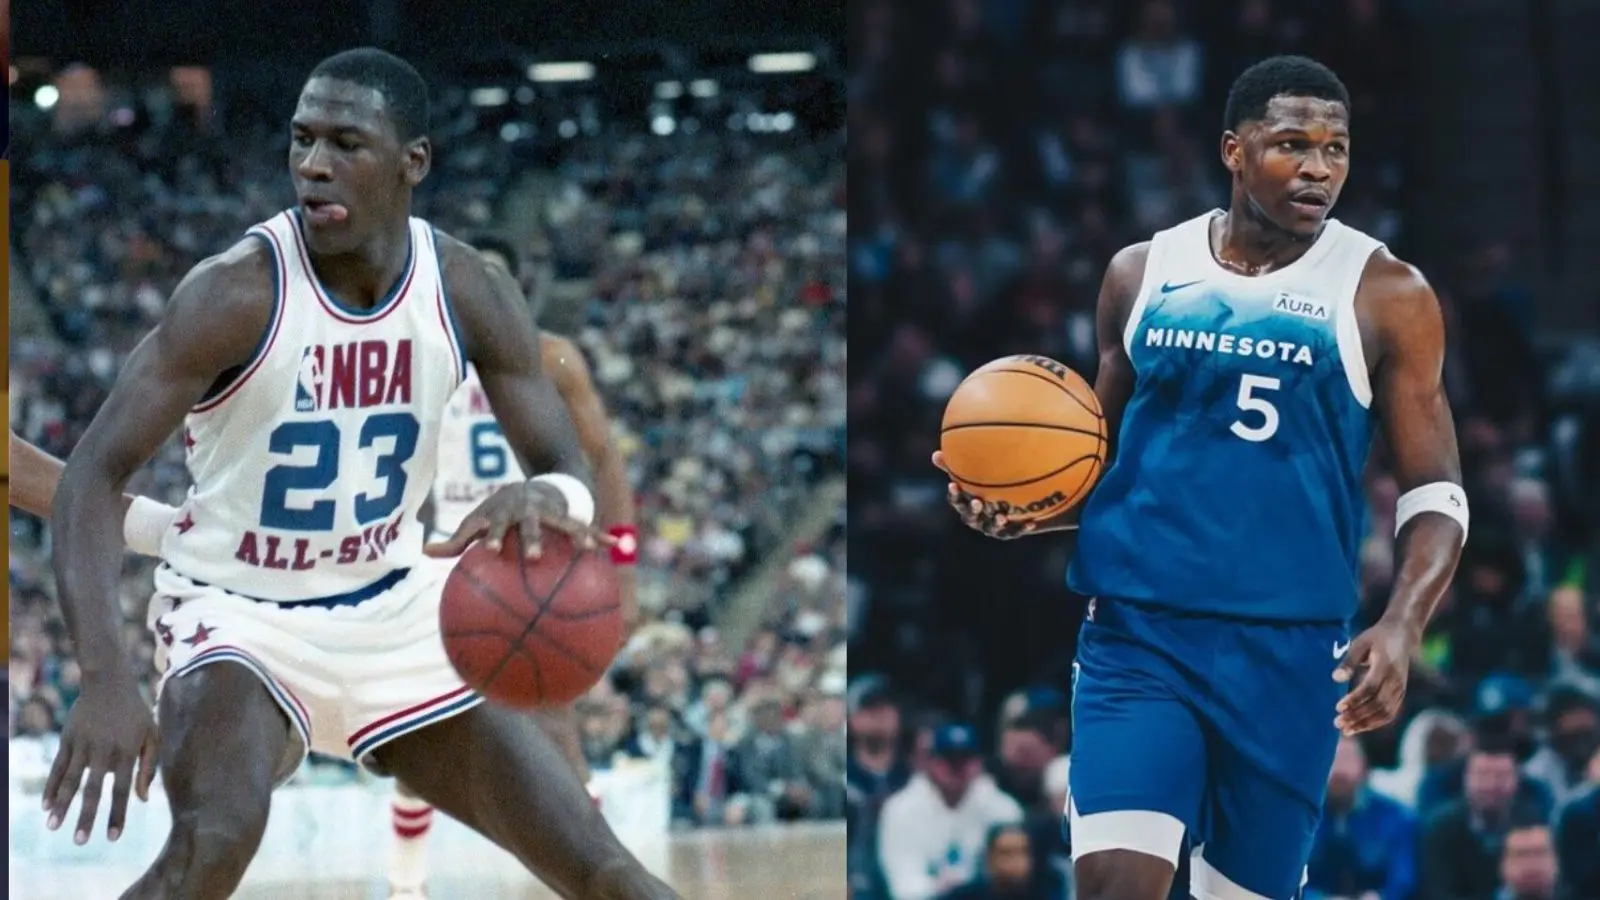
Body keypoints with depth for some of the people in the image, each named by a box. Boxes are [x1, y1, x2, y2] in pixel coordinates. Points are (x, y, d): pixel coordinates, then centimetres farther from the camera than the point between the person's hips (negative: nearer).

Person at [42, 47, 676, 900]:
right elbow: (94, 473, -27)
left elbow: (570, 474, -8)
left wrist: (549, 501, -36)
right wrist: (106, 676, -42)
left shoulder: (470, 293, -11)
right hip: (238, 613, -5)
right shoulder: (238, 293, -24)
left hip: (394, 610, 5)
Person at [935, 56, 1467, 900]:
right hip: (1136, 636, 1)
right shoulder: (1142, 274, 7)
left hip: (1288, 650, -1)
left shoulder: (1385, 296, -1)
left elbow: (1436, 494, 0)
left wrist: (1402, 627, -18)